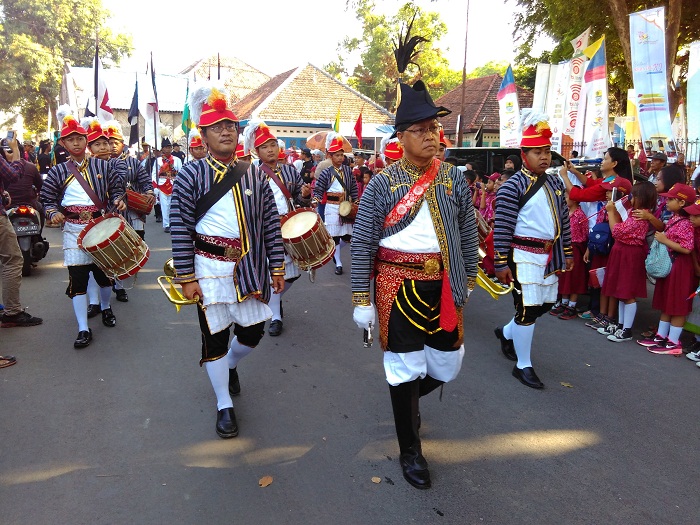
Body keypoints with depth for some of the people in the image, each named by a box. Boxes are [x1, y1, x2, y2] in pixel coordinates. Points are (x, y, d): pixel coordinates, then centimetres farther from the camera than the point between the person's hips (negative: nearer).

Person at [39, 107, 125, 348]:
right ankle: (83, 329, 2)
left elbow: (116, 185, 11)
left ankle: (106, 308, 42)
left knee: (104, 271, 12)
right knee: (77, 278, -4)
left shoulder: (102, 165, 3)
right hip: (74, 230, 0)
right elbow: (47, 198, 7)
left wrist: (118, 200, -9)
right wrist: (53, 212, -12)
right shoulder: (58, 172, 3)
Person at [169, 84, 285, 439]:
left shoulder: (254, 175, 5)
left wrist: (277, 267, 4)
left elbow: (271, 223, 6)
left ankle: (229, 366, 45)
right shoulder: (191, 175, -5)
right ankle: (224, 406, 24)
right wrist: (186, 277, -10)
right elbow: (180, 229, -7)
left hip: (250, 268, 3)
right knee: (215, 335, 7)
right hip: (211, 270, -3)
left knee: (253, 330, 10)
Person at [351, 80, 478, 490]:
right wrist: (362, 300, -7)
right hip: (398, 285, -3)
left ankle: (408, 398, 46)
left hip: (444, 285, 4)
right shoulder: (382, 183, -6)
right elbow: (363, 244, -6)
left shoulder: (454, 178, 3)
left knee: (447, 365, 12)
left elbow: (468, 233, 10)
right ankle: (410, 451, 27)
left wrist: (469, 281, 11)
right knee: (405, 366, 6)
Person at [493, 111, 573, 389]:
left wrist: (568, 252, 16)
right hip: (525, 256, -8)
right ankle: (523, 366, 12)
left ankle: (507, 333, 40)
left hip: (550, 255, 8)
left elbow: (563, 220, 17)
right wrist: (501, 263, -16)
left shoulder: (555, 184, 10)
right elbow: (502, 228, -15)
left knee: (545, 303, 16)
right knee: (527, 309, -2)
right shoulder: (513, 186, -12)